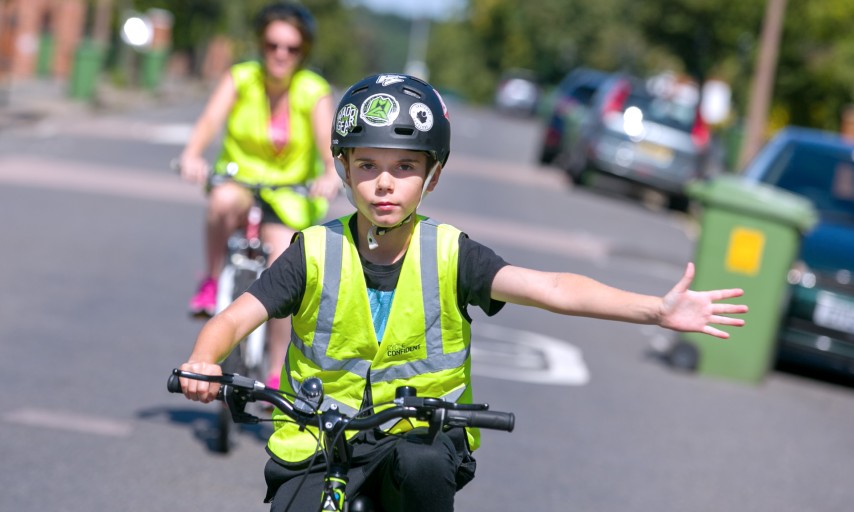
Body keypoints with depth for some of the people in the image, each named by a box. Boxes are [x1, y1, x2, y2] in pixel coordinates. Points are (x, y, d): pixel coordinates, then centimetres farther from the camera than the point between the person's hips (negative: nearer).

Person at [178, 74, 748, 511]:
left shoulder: (449, 255, -8)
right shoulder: (316, 254, -7)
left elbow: (553, 289, -19)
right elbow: (234, 319, -10)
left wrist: (660, 309, -31)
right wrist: (203, 362, -35)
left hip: (422, 437, -1)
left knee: (421, 462, -33)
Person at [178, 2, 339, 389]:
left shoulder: (314, 93, -8)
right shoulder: (240, 79, -8)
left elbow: (327, 141, -23)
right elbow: (210, 120, -23)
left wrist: (332, 175, -45)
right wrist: (192, 155, -44)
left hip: (290, 193, 0)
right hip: (240, 177, 0)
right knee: (223, 202, -37)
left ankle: (278, 375, -1)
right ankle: (210, 283, -14)